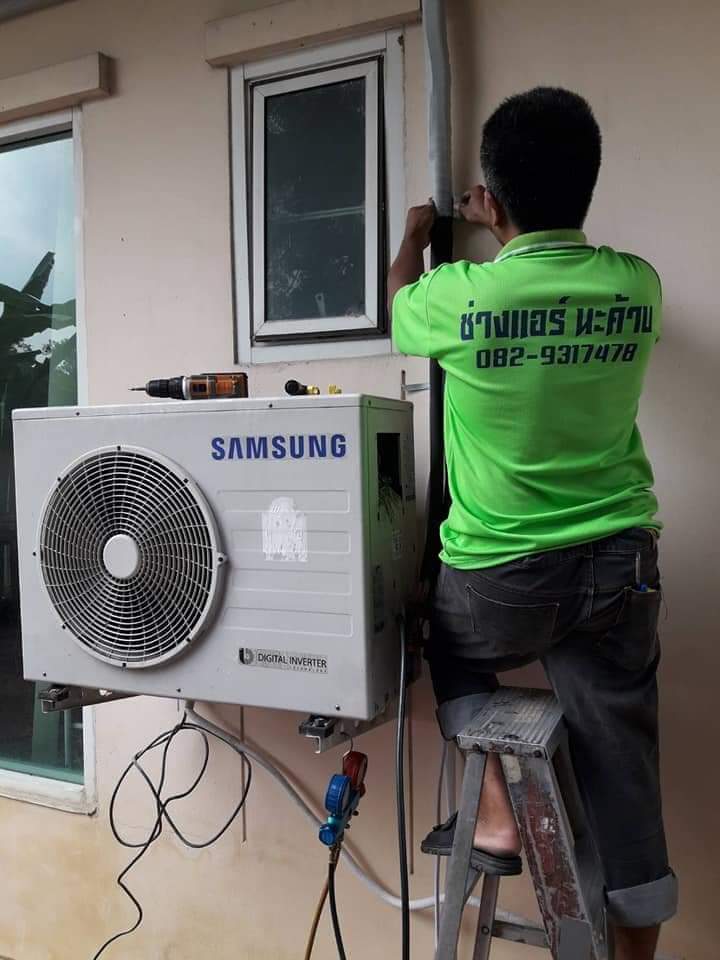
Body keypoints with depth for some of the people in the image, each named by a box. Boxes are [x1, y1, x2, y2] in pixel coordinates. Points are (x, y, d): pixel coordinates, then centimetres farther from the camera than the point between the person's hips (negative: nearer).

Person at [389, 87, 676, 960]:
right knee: (625, 784, 14)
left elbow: (398, 301, 14)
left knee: (446, 643, 30)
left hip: (501, 580, -3)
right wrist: (508, 232, 38)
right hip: (622, 567, 4)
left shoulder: (462, 295, -12)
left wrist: (416, 235, 34)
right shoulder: (636, 285, -2)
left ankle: (495, 817, 19)